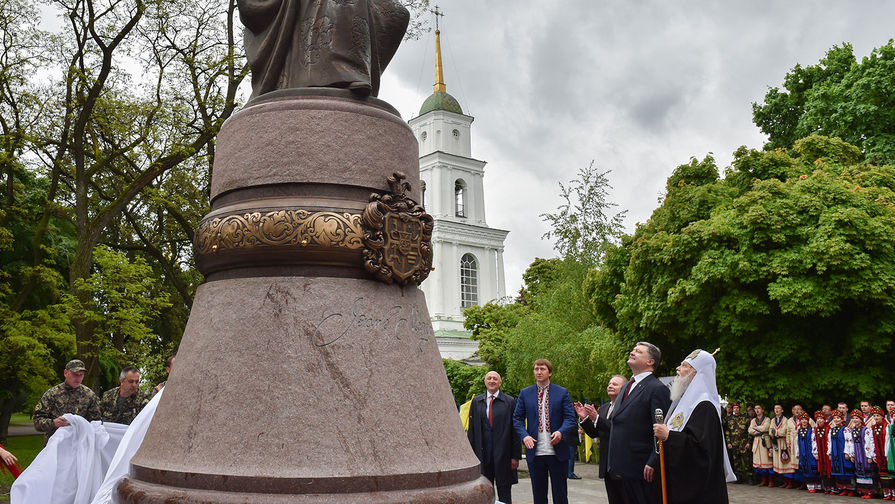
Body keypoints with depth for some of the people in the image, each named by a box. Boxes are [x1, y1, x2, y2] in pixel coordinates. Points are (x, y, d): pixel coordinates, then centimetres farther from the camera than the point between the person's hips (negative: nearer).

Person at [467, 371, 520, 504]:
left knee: (504, 492, 4)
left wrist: (516, 456, -6)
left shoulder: (510, 401, 1)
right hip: (482, 454, 2)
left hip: (503, 454, -2)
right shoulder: (476, 401, 8)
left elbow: (515, 430, -1)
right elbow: (471, 429, 9)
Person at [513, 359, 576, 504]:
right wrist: (524, 435, -12)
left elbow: (570, 418, -1)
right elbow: (517, 418, 6)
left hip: (557, 452, -1)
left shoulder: (562, 393, 4)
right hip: (535, 452, 2)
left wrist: (561, 432, -21)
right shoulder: (525, 393, 8)